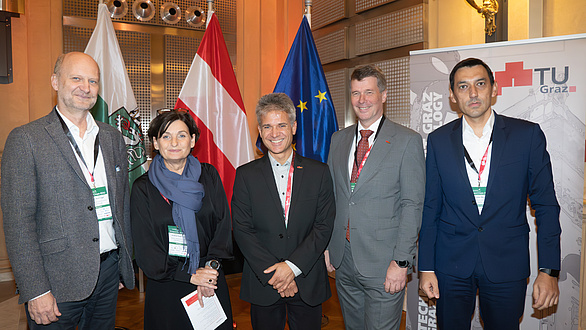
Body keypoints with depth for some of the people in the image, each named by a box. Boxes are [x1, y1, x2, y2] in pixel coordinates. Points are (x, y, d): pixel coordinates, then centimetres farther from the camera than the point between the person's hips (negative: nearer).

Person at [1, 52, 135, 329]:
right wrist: (36, 291, -14)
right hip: (57, 280, -4)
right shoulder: (25, 139, -7)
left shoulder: (113, 138, 8)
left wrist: (126, 264, 12)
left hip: (109, 272, 5)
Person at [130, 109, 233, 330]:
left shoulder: (209, 176, 1)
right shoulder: (143, 188, -4)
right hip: (166, 289, -1)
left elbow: (223, 225, -1)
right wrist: (190, 275, -14)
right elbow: (145, 249, -7)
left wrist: (211, 265, -16)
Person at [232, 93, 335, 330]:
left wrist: (292, 266, -13)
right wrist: (274, 274, -12)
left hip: (308, 283, 0)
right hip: (262, 284, 0)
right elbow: (242, 230, -5)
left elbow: (324, 225, -4)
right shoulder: (246, 175, 0)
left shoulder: (318, 172, 0)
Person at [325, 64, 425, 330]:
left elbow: (412, 205, -10)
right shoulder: (338, 139, 8)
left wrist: (401, 261, -14)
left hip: (383, 265, -5)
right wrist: (327, 244, 8)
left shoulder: (408, 141, -7)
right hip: (343, 260, 5)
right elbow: (331, 195, 11)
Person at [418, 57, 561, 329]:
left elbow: (546, 205, 0)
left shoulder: (528, 135, -3)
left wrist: (549, 271, -5)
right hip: (451, 265, 1)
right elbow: (430, 207, 2)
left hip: (507, 266, 0)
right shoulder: (438, 141, 0)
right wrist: (426, 267, 1)